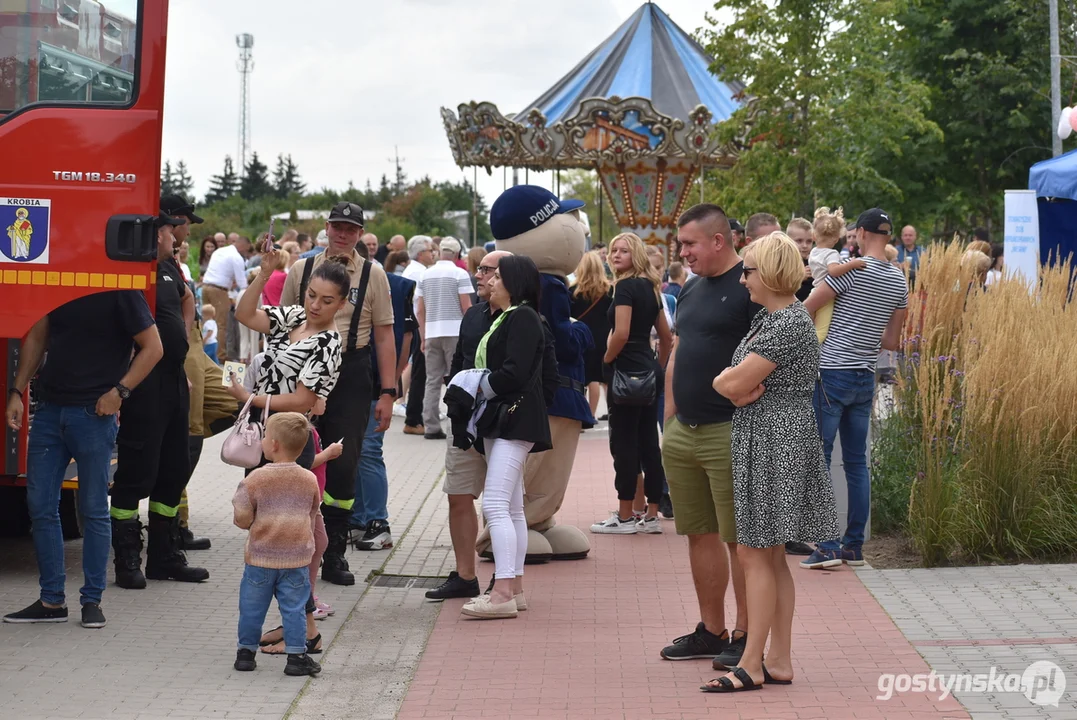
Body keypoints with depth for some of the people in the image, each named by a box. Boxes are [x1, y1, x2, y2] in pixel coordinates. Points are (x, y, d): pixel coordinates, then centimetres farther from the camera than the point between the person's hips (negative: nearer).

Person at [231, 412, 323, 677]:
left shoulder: (256, 479, -12)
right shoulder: (310, 480, -3)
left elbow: (242, 519, -12)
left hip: (260, 558, -2)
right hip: (296, 559, 2)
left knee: (252, 607, 12)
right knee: (293, 608, 7)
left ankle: (246, 651, 21)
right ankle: (296, 655, 7)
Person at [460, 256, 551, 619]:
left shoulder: (523, 317, -12)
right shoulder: (504, 318, 19)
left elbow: (515, 372, -21)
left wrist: (480, 388, -10)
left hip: (516, 420, -11)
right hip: (500, 421, 11)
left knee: (496, 505, -16)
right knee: (511, 508, 12)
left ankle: (503, 592, -18)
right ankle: (514, 587, 17)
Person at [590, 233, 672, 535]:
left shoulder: (626, 286, -13)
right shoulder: (650, 287, 13)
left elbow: (621, 333, -22)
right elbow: (666, 335, 18)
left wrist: (606, 359, -8)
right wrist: (659, 365, 23)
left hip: (626, 371, -9)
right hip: (649, 372, 9)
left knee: (624, 443, -3)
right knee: (648, 442, 9)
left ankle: (625, 517, 1)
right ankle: (651, 515, 13)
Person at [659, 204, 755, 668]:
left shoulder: (751, 287, -10)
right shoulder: (691, 290, 15)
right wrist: (669, 421, 16)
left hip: (730, 434, -8)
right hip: (683, 434, 8)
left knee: (739, 538, -1)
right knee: (700, 534, 12)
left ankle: (744, 635, 7)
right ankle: (710, 630, 22)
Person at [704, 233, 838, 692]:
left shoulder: (788, 324, -17)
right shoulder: (769, 318, 15)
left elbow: (732, 384, -20)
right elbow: (733, 384, 14)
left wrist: (725, 381, 1)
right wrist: (738, 387, -7)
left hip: (774, 444, -10)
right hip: (760, 442, 10)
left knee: (754, 552, -7)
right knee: (770, 555, 11)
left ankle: (752, 664, -2)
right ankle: (779, 662, 16)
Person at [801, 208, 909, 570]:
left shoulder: (851, 269, -12)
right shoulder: (899, 282, 8)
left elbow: (805, 310, -9)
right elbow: (892, 341, 14)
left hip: (832, 373, -6)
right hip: (865, 377, 6)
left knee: (818, 458, -3)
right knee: (857, 461, 11)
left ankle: (828, 546, -8)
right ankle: (854, 546, 13)